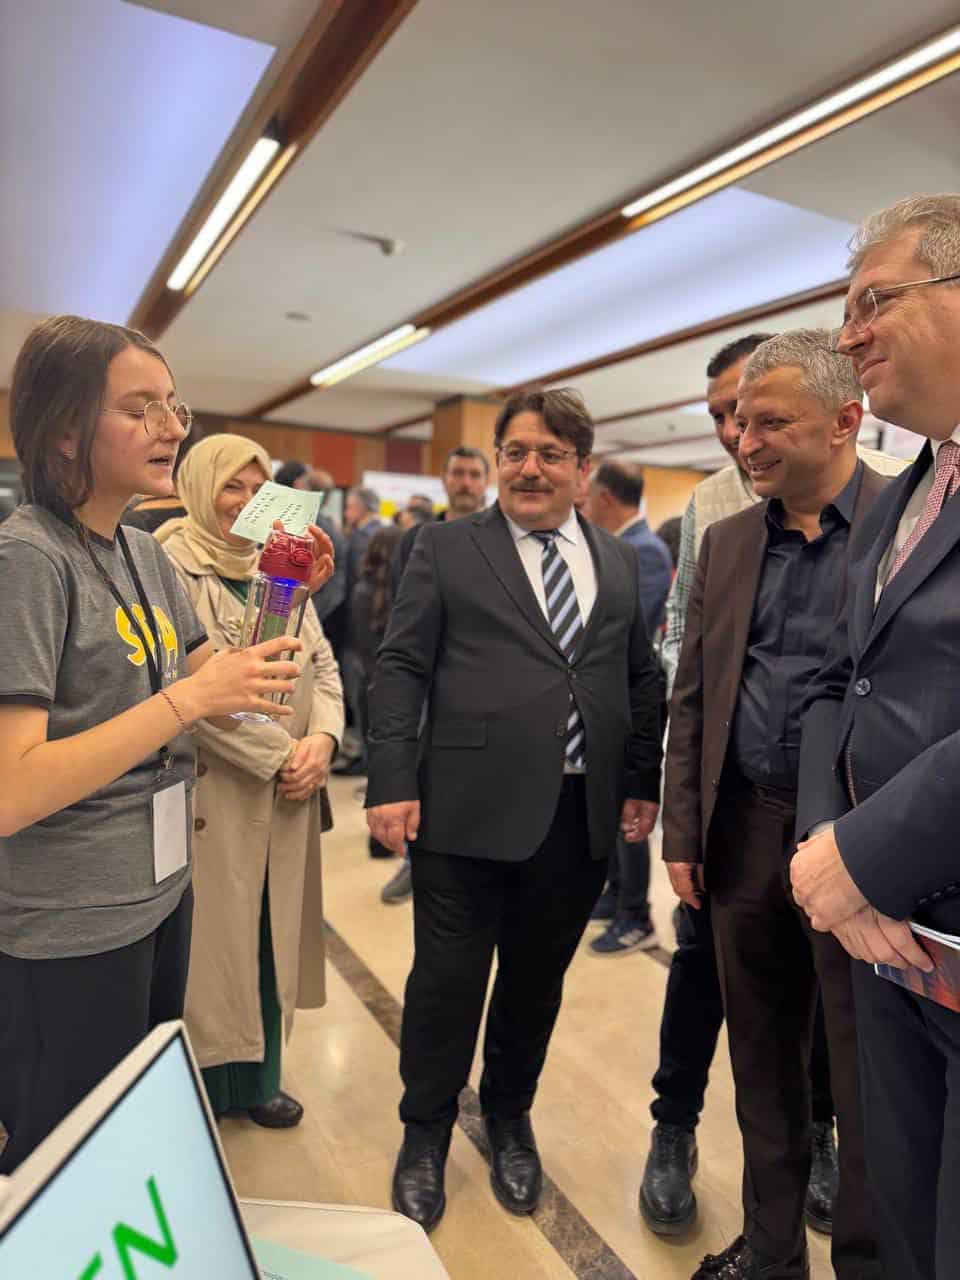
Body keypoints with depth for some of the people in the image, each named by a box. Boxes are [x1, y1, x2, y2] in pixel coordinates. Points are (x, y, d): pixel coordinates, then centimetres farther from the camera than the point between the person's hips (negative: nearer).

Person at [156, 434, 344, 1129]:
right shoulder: (172, 567, -9)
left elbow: (323, 665, 10)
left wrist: (321, 740, -7)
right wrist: (279, 754, -16)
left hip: (287, 796, 6)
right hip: (212, 792, -6)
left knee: (273, 935, 14)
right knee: (214, 939, 6)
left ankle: (260, 1078, 33)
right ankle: (205, 1092, 28)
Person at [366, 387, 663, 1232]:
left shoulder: (619, 560, 11)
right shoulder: (447, 549, 0)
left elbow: (641, 677, 14)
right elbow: (401, 668, -3)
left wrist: (643, 781, 8)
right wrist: (394, 782, -10)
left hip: (583, 815, 4)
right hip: (470, 807, -3)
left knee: (537, 980, 18)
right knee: (448, 981, 9)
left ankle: (510, 1119, 44)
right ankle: (426, 1136, 36)